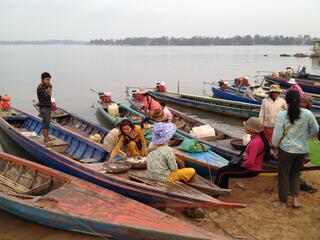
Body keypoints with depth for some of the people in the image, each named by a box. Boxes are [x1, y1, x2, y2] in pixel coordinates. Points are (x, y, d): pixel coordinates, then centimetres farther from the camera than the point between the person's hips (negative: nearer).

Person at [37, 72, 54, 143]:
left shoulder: (46, 87, 11)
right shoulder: (40, 88, -17)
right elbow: (47, 97, -23)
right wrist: (50, 88, -18)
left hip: (48, 107, 9)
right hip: (44, 108, -9)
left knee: (47, 122, 14)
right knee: (45, 123, -6)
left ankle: (47, 137, 22)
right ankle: (45, 138, -1)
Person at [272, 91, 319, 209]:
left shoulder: (283, 115, -16)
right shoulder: (307, 113, -9)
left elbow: (277, 134, -11)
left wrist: (275, 145, 8)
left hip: (286, 149, -3)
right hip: (302, 150, 3)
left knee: (283, 175, 12)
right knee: (295, 173, 23)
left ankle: (283, 202, 22)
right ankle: (295, 199, 18)